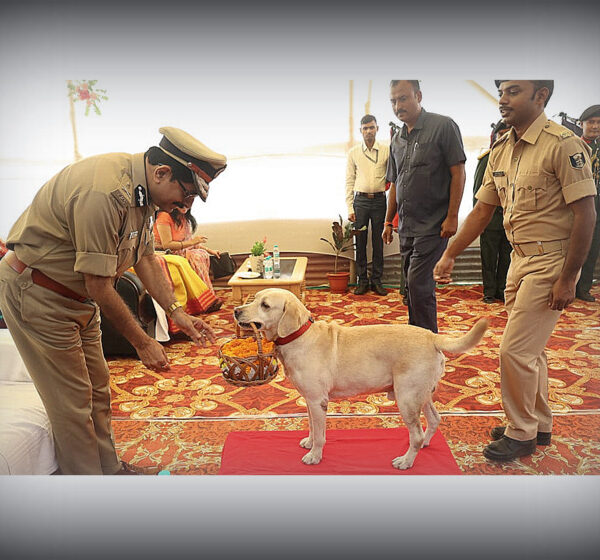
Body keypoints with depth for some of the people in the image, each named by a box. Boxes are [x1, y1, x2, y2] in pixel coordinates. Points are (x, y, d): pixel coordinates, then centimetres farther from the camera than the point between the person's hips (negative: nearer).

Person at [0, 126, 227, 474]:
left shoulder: (142, 190, -2)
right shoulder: (105, 193, -32)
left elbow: (145, 257, 7)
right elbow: (99, 287, -28)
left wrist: (178, 313, 1)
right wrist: (143, 342, -18)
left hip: (77, 297, 9)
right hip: (36, 295, -9)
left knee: (97, 390, 16)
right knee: (73, 400, 1)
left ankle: (109, 467, 33)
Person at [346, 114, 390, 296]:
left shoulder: (386, 150, 4)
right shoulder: (353, 152, 6)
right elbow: (350, 181, 5)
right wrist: (350, 208, -1)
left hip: (379, 200, 0)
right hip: (360, 200, 1)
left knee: (378, 242, 4)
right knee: (360, 242, 3)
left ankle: (376, 280, 14)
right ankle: (362, 280, 13)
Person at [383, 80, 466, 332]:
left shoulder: (443, 126, -5)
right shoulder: (397, 139, 15)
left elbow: (458, 172, -9)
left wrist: (452, 216, -14)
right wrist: (388, 221, 16)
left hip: (433, 225, -7)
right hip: (406, 226, 7)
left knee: (418, 283, -11)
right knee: (413, 285, 12)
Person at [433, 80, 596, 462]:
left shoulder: (564, 145, -15)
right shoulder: (501, 151, 9)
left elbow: (586, 214, -17)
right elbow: (483, 208, 13)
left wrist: (568, 279, -18)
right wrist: (450, 255, 9)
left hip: (552, 262, -8)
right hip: (520, 259, 8)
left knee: (516, 350, -5)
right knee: (531, 349, 17)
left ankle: (521, 434, 17)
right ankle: (539, 425, 35)